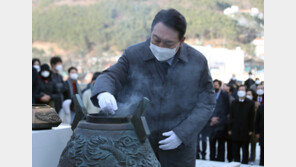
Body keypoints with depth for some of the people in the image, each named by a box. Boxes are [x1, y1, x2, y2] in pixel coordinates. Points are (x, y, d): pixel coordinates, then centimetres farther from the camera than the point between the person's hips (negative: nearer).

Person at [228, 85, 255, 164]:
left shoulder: (250, 103, 1)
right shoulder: (234, 103, 10)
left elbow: (252, 117, -2)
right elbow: (231, 116, 10)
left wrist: (251, 129, -7)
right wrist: (230, 129, 4)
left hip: (245, 131, -3)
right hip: (235, 130, 3)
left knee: (245, 150, 4)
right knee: (235, 150, 6)